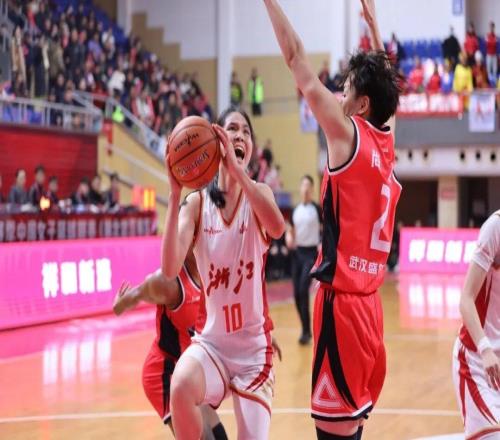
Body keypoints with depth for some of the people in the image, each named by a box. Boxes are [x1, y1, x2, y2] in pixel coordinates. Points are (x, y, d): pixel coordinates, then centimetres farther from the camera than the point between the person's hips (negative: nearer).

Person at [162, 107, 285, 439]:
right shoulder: (197, 202, -5)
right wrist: (175, 194, -27)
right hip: (210, 339, -1)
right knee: (181, 388, -32)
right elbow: (170, 269, -20)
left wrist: (237, 169, -37)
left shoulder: (259, 192, -4)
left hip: (254, 344, 1)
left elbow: (277, 229, -30)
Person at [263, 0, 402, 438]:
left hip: (342, 301, -8)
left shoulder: (348, 134, -8)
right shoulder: (387, 140, 11)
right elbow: (382, 81, 29)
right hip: (368, 300, 8)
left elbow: (299, 61, -7)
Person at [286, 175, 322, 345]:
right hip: (297, 252, 5)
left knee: (303, 290, -16)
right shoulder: (295, 210, 10)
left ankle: (306, 331, -11)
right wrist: (289, 238, -3)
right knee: (297, 293, 4)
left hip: (311, 253, -5)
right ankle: (305, 329, 18)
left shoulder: (317, 209, -4)